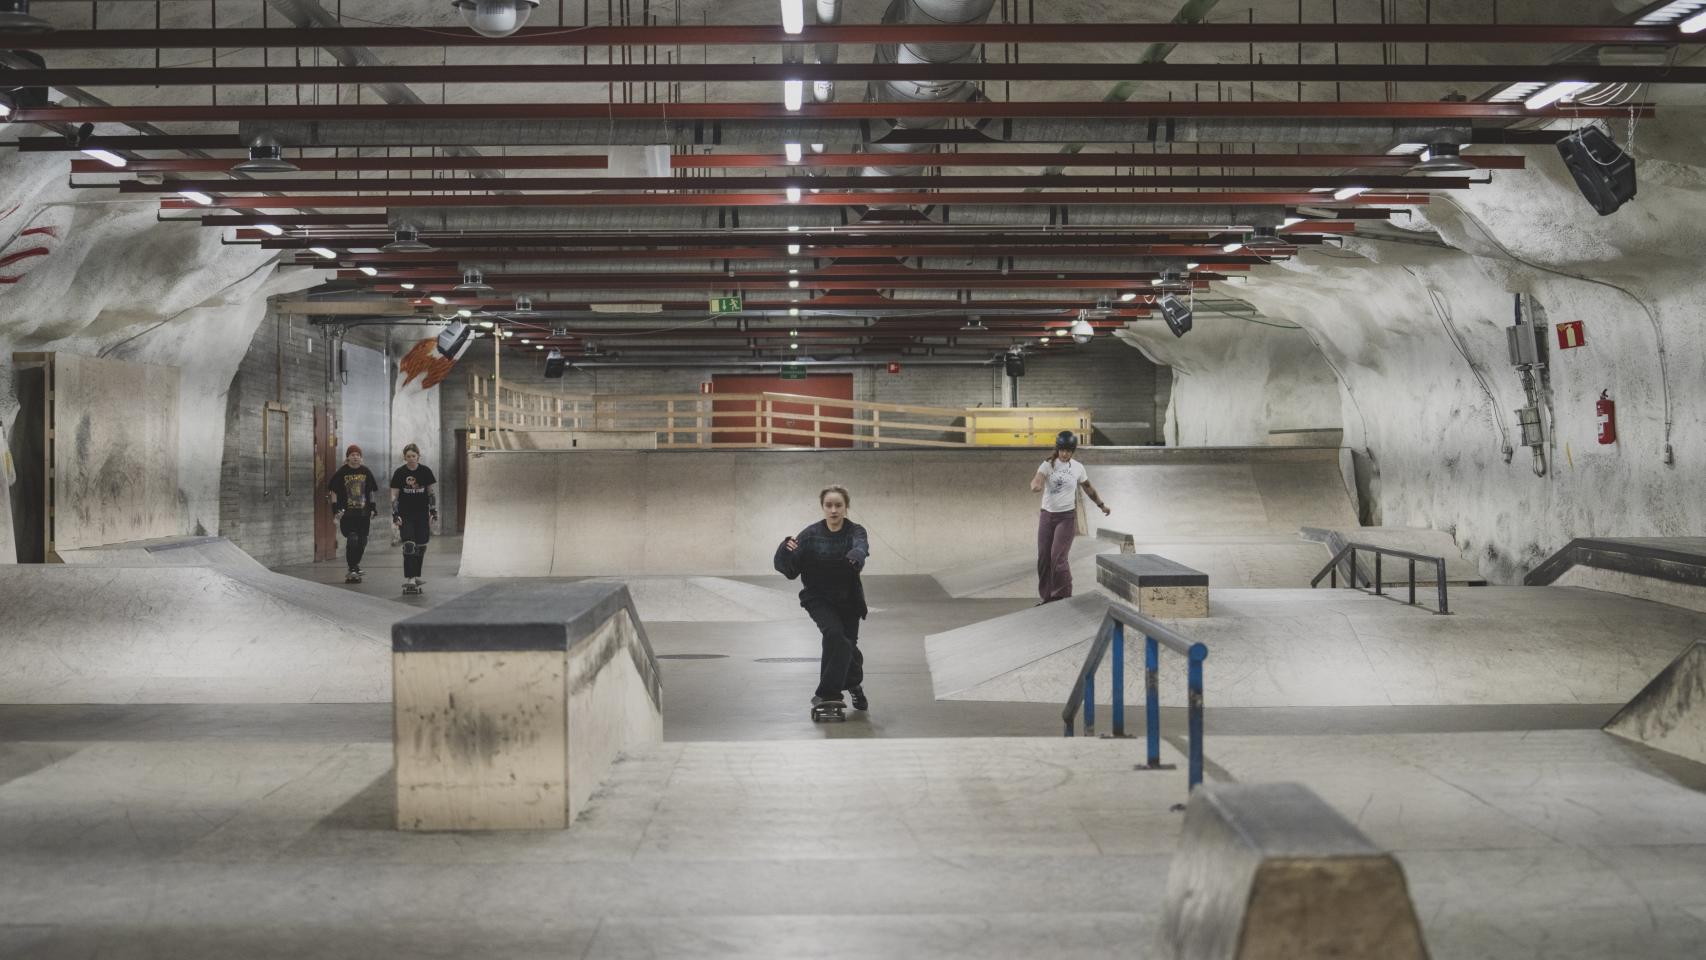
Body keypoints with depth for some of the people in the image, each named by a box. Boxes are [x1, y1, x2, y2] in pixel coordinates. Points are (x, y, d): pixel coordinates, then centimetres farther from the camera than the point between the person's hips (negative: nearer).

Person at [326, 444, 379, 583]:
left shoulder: (366, 472, 9)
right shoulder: (341, 472, -1)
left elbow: (373, 491, 16)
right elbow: (333, 491, 2)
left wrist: (373, 508, 11)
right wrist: (336, 509, -6)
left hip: (364, 513, 4)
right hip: (347, 513, -4)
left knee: (362, 541, 7)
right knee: (351, 539, -13)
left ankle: (355, 564, 26)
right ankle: (352, 570, -7)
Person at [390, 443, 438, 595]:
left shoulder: (425, 471, 1)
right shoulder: (399, 473, -3)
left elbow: (432, 493, 6)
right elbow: (394, 495, 0)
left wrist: (434, 512, 2)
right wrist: (395, 515, -7)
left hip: (422, 514, 2)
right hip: (405, 515, -2)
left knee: (420, 547, 5)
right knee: (409, 546, -13)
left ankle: (416, 577, 18)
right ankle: (409, 579, -15)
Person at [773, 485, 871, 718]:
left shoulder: (855, 532, -11)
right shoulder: (810, 535, -10)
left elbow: (861, 546, -35)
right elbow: (790, 570, -14)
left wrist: (856, 555, -59)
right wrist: (786, 550, -35)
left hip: (848, 600, 1)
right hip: (818, 598, -1)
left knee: (848, 644, 6)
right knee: (834, 633, -25)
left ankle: (854, 682, 39)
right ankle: (829, 692, -16)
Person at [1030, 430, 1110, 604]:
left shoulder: (1078, 468, -1)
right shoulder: (1048, 465, -5)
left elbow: (1088, 488, 16)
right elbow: (1035, 487, -21)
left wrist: (1102, 505, 21)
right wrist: (1036, 485, -44)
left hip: (1067, 517, -1)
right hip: (1047, 516, 2)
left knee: (1059, 558, -12)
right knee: (1043, 558, 3)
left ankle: (1063, 597, 0)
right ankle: (1046, 597, 17)